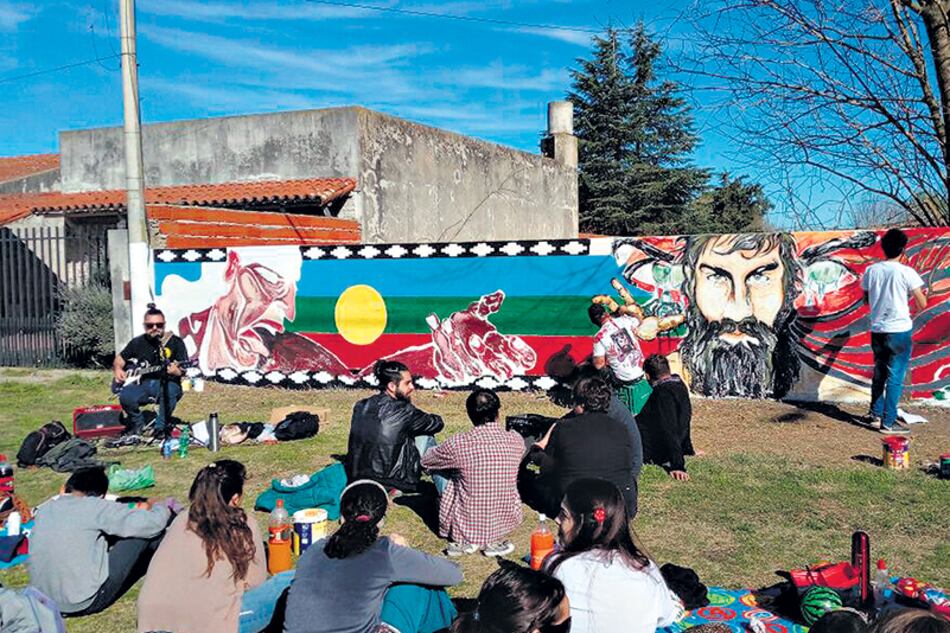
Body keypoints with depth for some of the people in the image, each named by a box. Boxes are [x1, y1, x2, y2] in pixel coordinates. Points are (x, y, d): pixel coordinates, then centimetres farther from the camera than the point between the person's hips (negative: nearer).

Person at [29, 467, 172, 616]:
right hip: (87, 604, -7)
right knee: (144, 532, 0)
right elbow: (152, 523, -15)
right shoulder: (94, 507, -14)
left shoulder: (43, 509, 4)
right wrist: (160, 509, 9)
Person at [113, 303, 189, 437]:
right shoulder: (138, 342, 12)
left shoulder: (175, 342, 1)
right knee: (126, 396, -28)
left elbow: (183, 368, -6)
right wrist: (118, 369, 4)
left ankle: (160, 427, -16)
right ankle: (138, 424, 3)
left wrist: (177, 371, -29)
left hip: (166, 384, -3)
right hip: (143, 384, 3)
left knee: (170, 389, -38)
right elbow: (120, 358, 26)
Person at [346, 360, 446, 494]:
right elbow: (437, 423, 0)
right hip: (392, 485, -6)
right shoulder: (402, 410, -15)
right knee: (426, 437, 11)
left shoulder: (360, 407, 2)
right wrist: (423, 418, 22)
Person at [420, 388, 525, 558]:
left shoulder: (458, 443, -14)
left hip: (467, 525, -2)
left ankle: (464, 542, 13)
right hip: (506, 523, 2)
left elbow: (426, 461, 5)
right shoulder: (516, 440, -6)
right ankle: (494, 542, 13)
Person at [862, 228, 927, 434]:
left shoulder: (871, 270, 2)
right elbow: (922, 304, -8)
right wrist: (922, 292, 10)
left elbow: (866, 299, 14)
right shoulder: (906, 272, -12)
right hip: (900, 330, -5)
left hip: (877, 330, 5)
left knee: (879, 373, 18)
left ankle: (876, 415, 26)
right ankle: (888, 422, 4)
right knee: (895, 377, 2)